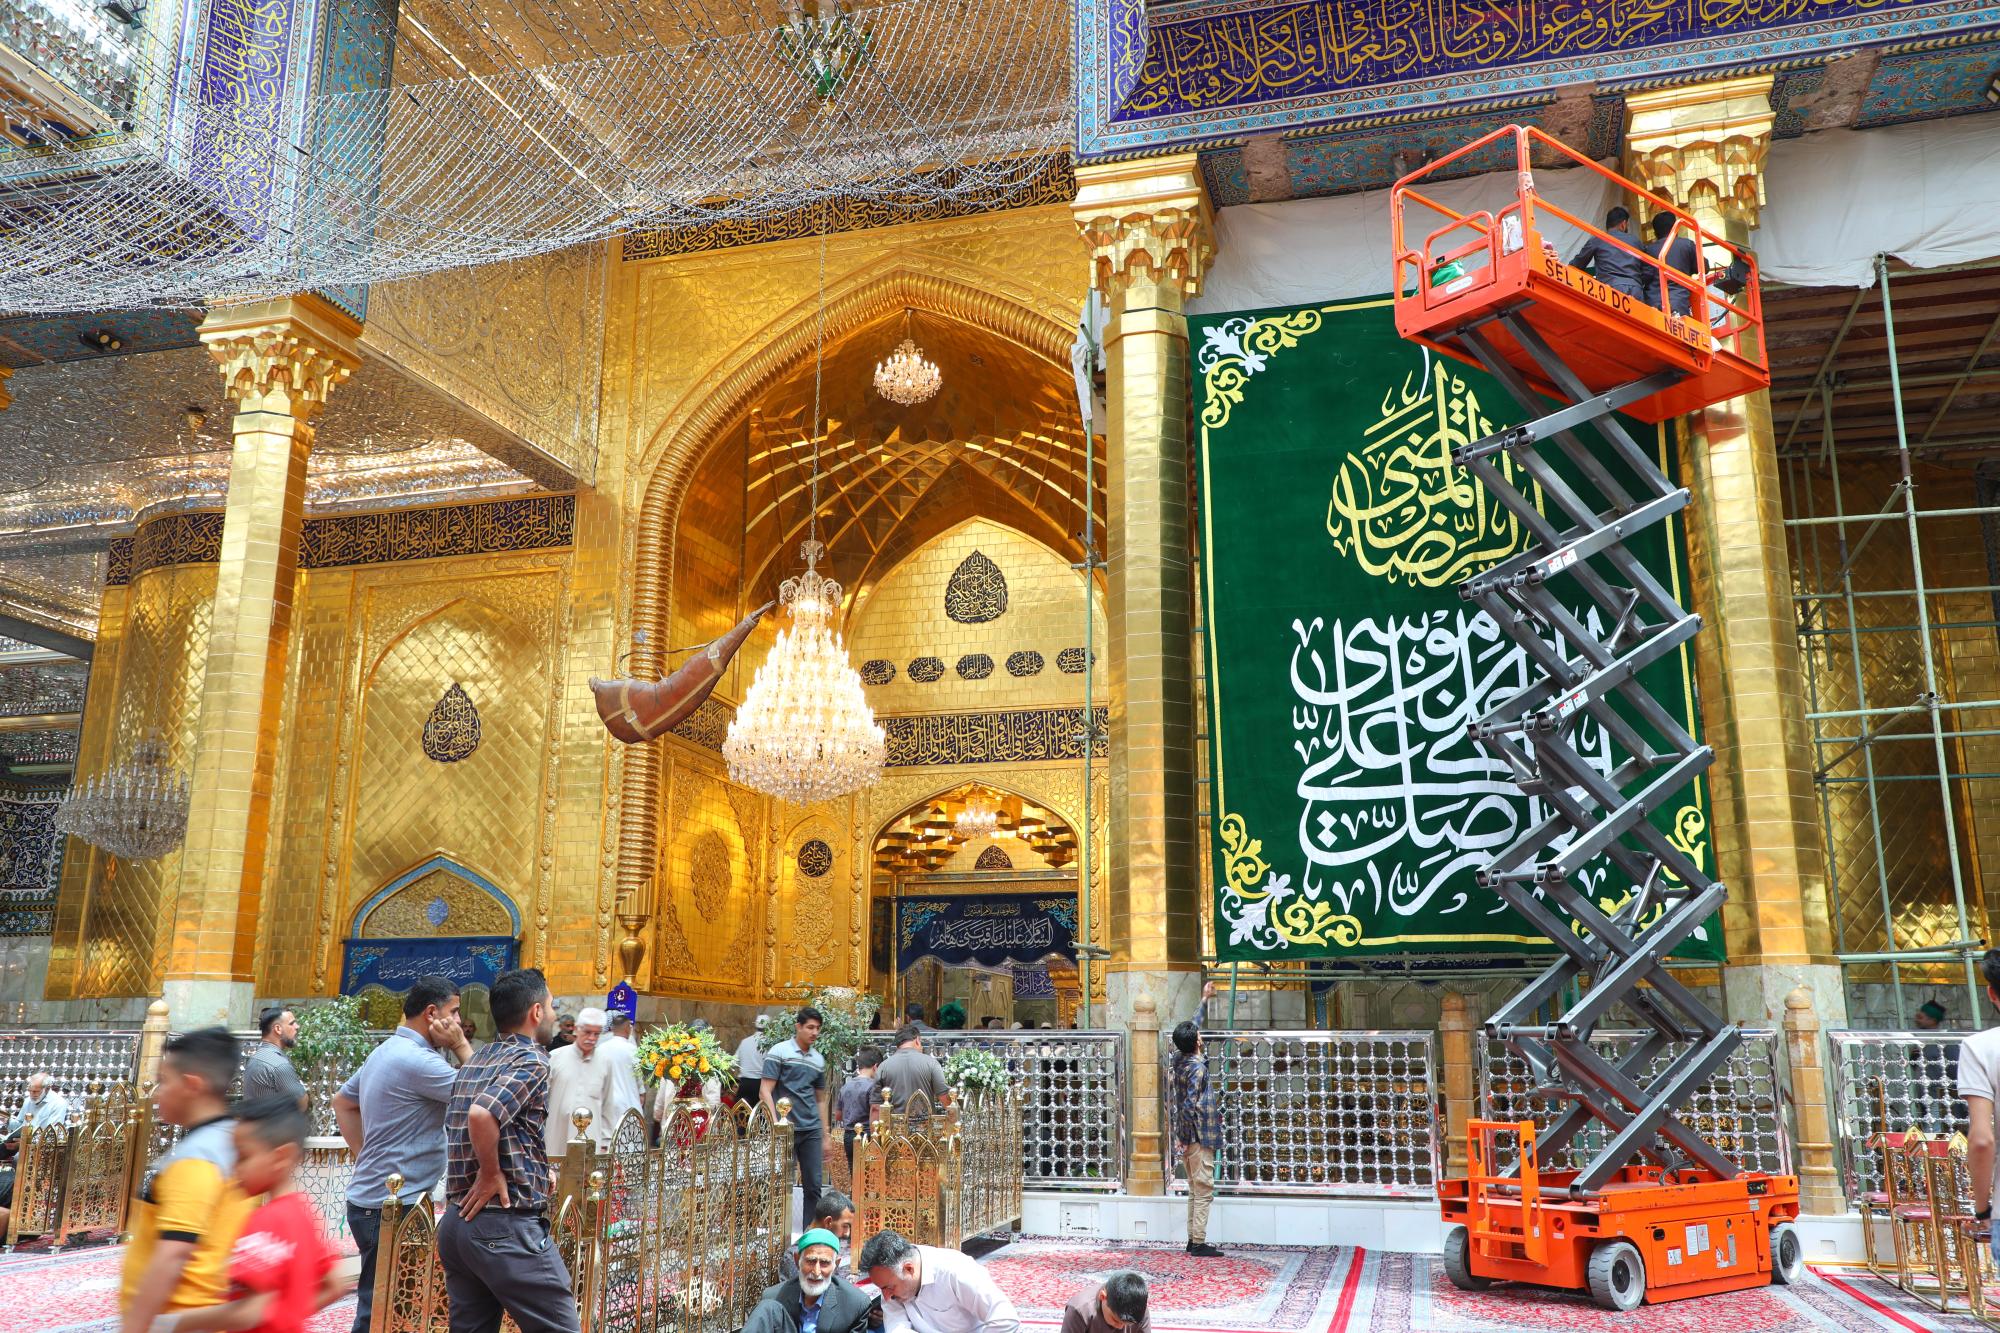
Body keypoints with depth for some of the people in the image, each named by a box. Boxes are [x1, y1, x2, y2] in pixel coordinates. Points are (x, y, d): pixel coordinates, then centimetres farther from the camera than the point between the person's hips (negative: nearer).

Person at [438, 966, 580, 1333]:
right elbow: (482, 1115, -28)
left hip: (457, 1220, 9)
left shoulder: (473, 1063, 15)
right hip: (507, 1226, -9)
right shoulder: (530, 1061, -12)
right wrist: (492, 1174, -14)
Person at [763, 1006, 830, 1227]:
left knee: (813, 1184, 5)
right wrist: (775, 1125, -16)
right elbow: (765, 1091, -7)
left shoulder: (819, 1059, 14)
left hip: (812, 1130, 5)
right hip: (786, 1131, -5)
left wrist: (825, 1136, 17)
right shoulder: (779, 1052, -3)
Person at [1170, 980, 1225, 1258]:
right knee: (1203, 1190, -5)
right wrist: (1185, 1136, -16)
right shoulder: (1197, 1067, -17)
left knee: (1195, 1190, 14)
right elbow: (1190, 1104, -23)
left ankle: (1193, 1240, 17)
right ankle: (1199, 1244, -4)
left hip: (1189, 1136, 9)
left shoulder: (1180, 1058, 7)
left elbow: (1192, 1026, 22)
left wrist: (1204, 1000, 31)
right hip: (1199, 1136, -9)